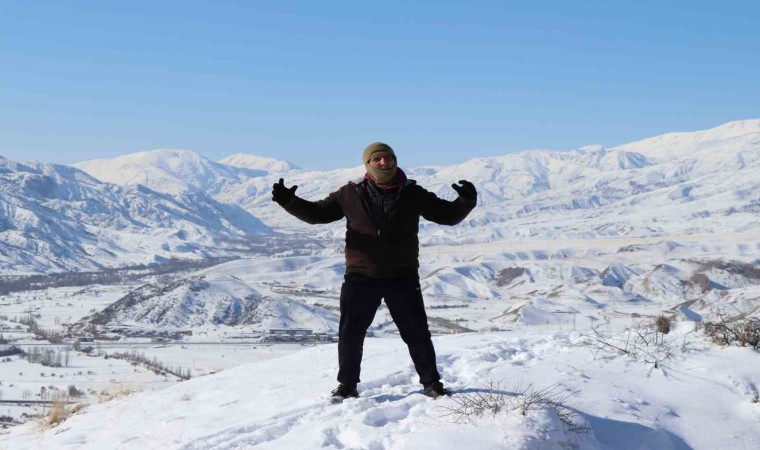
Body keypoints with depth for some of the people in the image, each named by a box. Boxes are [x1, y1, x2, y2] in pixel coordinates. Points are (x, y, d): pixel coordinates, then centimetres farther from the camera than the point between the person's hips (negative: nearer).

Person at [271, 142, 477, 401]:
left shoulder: (413, 195, 1)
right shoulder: (351, 194, 1)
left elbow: (449, 215, 4)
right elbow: (317, 213, 5)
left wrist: (466, 202, -16)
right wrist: (289, 202, -9)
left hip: (402, 278, 0)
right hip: (360, 277, 0)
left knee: (417, 332, 5)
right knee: (350, 332, 6)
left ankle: (431, 383, 21)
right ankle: (347, 385, 23)